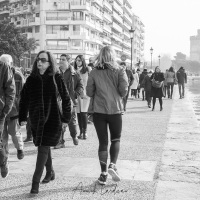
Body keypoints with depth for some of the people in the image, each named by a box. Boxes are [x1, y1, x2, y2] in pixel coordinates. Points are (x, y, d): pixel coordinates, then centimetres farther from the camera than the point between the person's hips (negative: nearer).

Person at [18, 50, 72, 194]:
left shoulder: (56, 78, -6)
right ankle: (50, 173, 37)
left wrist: (66, 118, -1)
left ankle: (35, 182, -3)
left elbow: (66, 98, 0)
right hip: (36, 120, 4)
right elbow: (24, 99, 6)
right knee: (45, 148, 16)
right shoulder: (31, 79, 3)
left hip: (52, 119, -4)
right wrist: (22, 117, 1)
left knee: (43, 149, -7)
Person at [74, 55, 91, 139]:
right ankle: (81, 132, 15)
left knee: (84, 113, -11)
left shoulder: (88, 69, 1)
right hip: (77, 94, 3)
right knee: (79, 113, 4)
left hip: (86, 94, -3)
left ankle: (85, 132, 1)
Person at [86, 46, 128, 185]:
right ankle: (113, 165, -2)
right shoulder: (119, 70, -3)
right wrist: (118, 97, 9)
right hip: (115, 110, -1)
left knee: (103, 142, 8)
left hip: (99, 111, 1)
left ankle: (103, 174, 9)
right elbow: (124, 90, -10)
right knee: (116, 139, 16)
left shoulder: (94, 72, 0)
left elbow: (89, 92, 1)